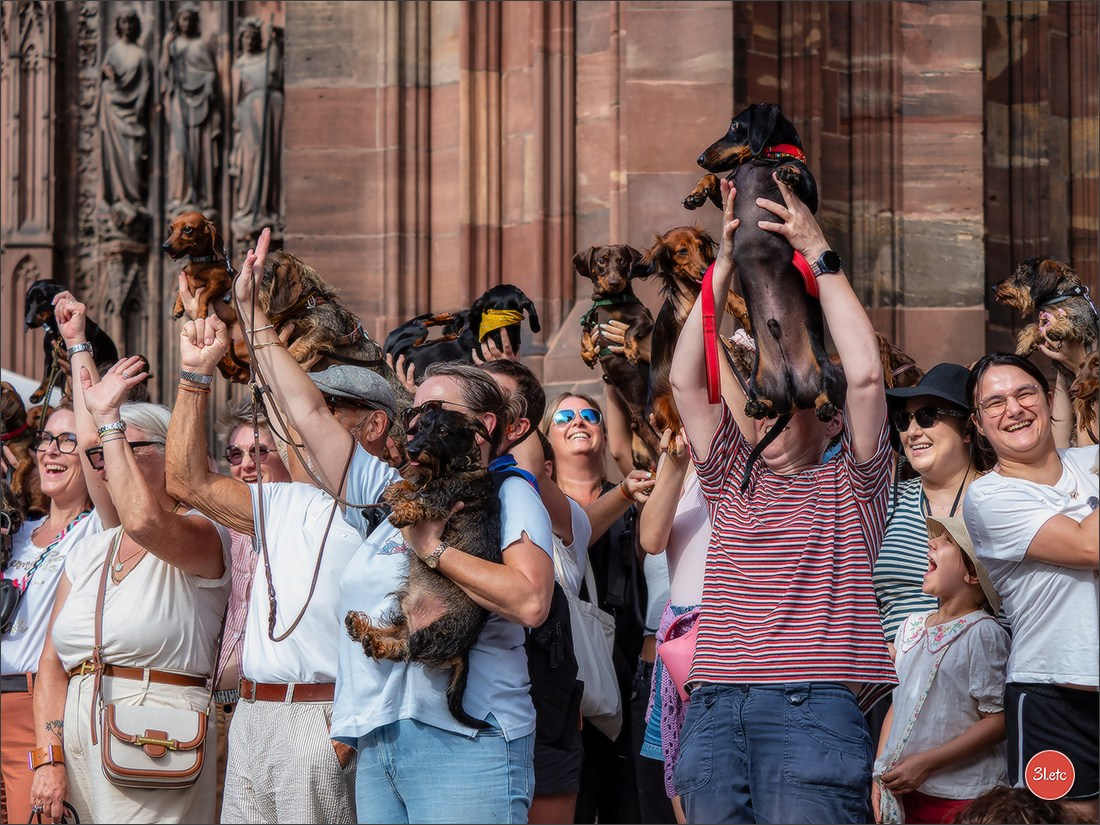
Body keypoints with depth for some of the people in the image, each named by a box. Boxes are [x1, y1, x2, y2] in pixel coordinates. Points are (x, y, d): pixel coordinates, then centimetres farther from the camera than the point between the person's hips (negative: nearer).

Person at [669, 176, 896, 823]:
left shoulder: (848, 484, 11)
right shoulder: (733, 481, 22)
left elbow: (865, 374, -2)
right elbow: (687, 381, 14)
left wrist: (819, 253, 2)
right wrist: (726, 265, 10)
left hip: (812, 713, -4)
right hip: (713, 713, 4)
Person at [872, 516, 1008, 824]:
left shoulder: (982, 633, -12)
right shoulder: (913, 627, 8)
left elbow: (997, 720, -14)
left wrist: (925, 763, -16)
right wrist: (881, 773, 6)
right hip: (904, 793, 6)